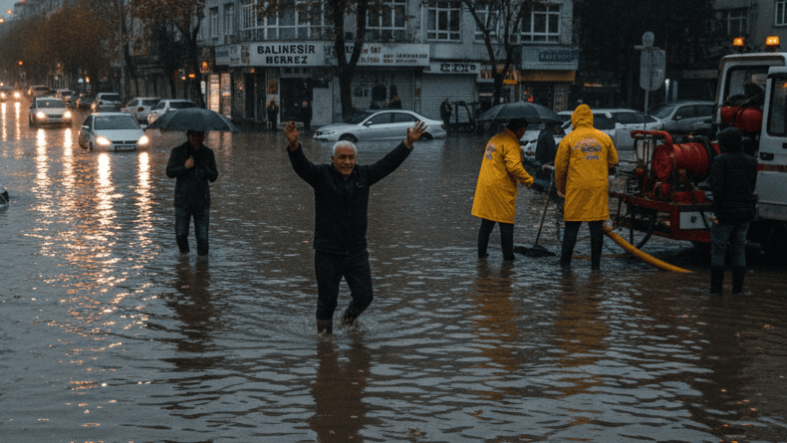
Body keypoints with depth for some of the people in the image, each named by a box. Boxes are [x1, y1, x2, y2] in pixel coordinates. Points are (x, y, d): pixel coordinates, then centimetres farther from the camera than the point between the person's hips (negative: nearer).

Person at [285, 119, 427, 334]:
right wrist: (294, 144, -42)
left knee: (364, 297, 7)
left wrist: (408, 143, -4)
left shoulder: (363, 175, 5)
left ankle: (349, 319, 39)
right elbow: (301, 165, -22)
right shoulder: (322, 175, -6)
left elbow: (388, 163, 5)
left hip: (357, 252, 3)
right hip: (327, 253, -3)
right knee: (327, 302, 3)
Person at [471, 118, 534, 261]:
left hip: (484, 187, 8)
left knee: (486, 223, 16)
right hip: (501, 190, -8)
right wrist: (528, 180, -9)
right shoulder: (510, 143, -14)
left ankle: (481, 252, 20)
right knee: (506, 224, 0)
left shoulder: (495, 139, 15)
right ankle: (508, 256, 3)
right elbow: (514, 167, -22)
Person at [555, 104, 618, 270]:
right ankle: (596, 264, 7)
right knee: (597, 227, 5)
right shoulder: (604, 138, 7)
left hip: (576, 188, -2)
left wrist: (561, 187, 14)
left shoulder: (568, 140, -1)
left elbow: (560, 166, 1)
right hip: (599, 187, 2)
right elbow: (613, 161, 15)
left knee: (572, 227, 4)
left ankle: (565, 263, 6)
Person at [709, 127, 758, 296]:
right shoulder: (751, 162, 6)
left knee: (718, 252, 4)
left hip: (725, 213, -5)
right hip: (745, 213, 5)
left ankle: (716, 289, 4)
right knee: (739, 252, 12)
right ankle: (738, 289, 13)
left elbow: (718, 188, -19)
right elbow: (752, 187, 8)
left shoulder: (720, 161, -12)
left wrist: (717, 212, -14)